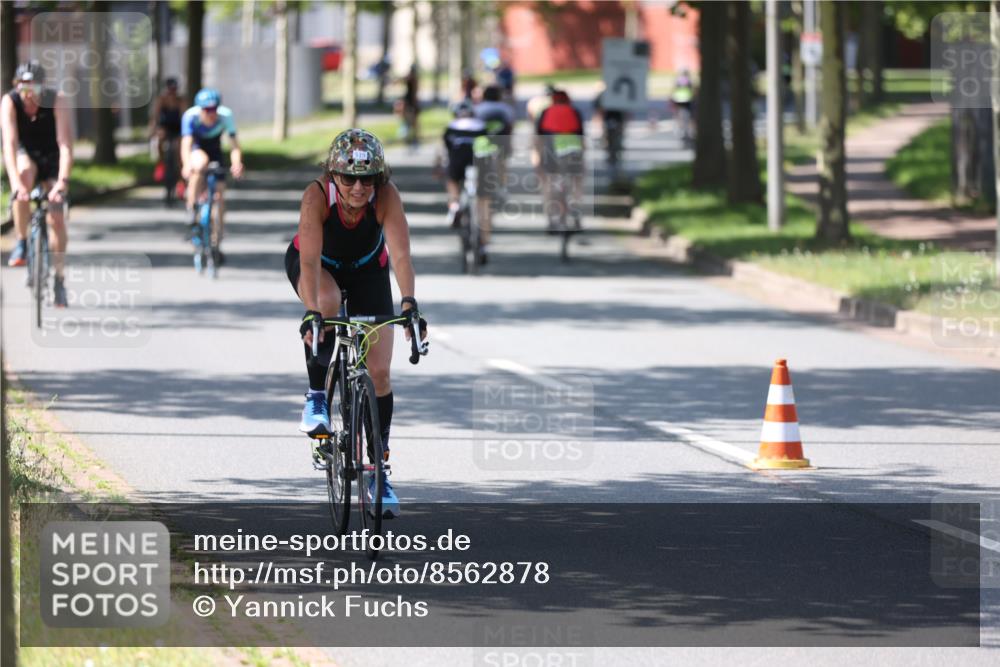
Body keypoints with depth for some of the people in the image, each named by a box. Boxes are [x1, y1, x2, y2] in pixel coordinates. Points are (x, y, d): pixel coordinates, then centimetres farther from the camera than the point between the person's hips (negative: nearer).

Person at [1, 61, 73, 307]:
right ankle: (22, 243, -23)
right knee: (24, 174, -36)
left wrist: (62, 181, -46)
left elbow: (65, 144, -33)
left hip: (52, 158, 0)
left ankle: (59, 279, 8)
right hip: (26, 155, 0)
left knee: (57, 218, -9)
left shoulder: (56, 101, -28)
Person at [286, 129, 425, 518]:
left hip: (367, 270, 2)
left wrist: (409, 304, -56)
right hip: (318, 264, -2)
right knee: (327, 303, -38)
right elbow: (310, 260, -43)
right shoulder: (317, 195, -35)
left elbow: (401, 255, -41)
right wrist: (311, 312, -57)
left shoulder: (386, 196, -32)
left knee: (378, 369, -7)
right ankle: (316, 395, -17)